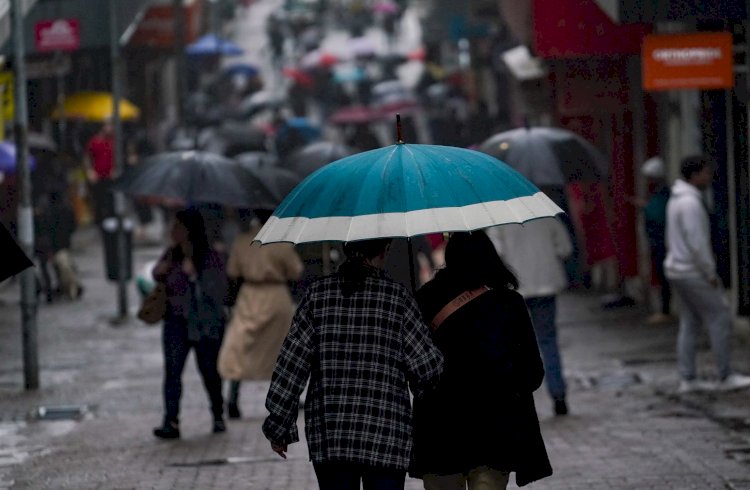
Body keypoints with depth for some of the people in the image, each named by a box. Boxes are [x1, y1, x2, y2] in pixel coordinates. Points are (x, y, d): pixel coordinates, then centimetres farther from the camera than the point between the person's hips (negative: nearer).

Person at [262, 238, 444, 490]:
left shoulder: (318, 293, 2)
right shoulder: (397, 296, -4)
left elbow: (291, 364, 1)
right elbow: (426, 365, -3)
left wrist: (278, 425, 5)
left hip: (328, 435, 2)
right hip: (387, 434, -2)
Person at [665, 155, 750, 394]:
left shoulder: (677, 200, 12)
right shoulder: (691, 202, -21)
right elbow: (697, 243, -24)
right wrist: (711, 274, -16)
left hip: (678, 271, 10)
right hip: (693, 273, -10)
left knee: (690, 325, 11)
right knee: (720, 320, -2)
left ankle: (687, 379, 11)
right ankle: (726, 377, 2)